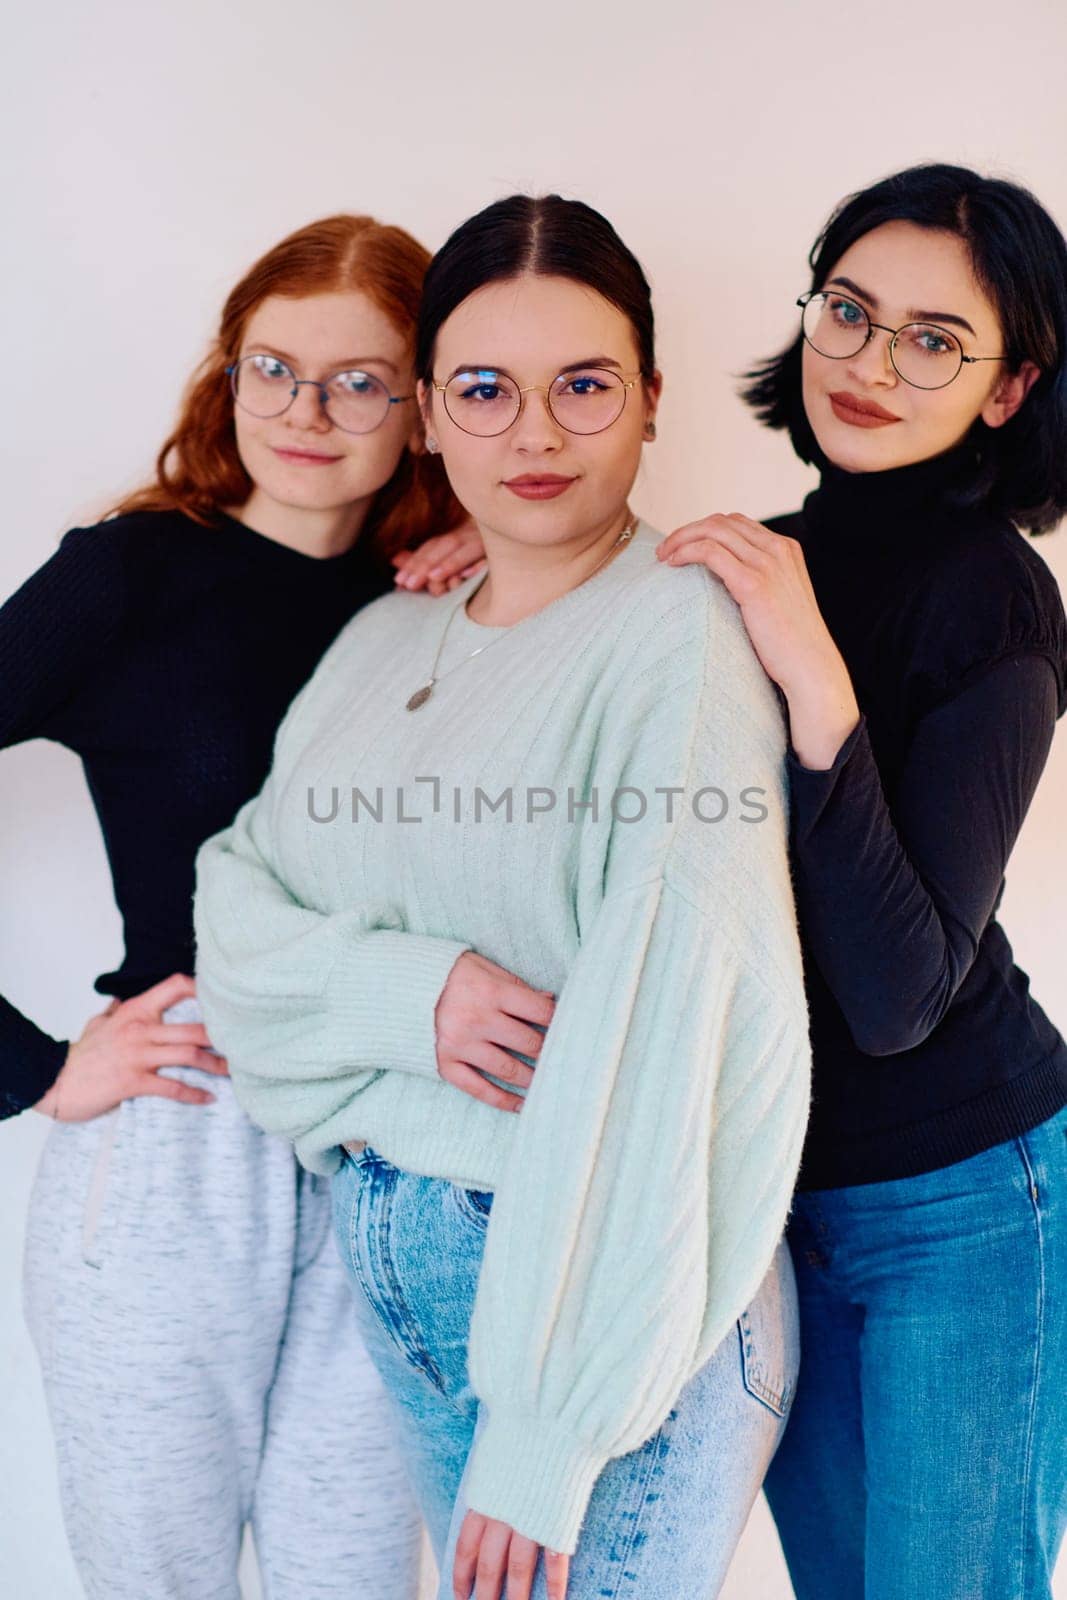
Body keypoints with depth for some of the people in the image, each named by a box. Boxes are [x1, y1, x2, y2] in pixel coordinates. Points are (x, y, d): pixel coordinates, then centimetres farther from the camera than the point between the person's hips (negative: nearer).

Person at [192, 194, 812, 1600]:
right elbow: (236, 895, 3)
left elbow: (673, 1046, -21)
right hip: (393, 1271, 6)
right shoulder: (384, 641, 8)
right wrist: (406, 990, -18)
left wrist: (552, 1427, -21)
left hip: (608, 1292, -6)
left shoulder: (679, 635, -15)